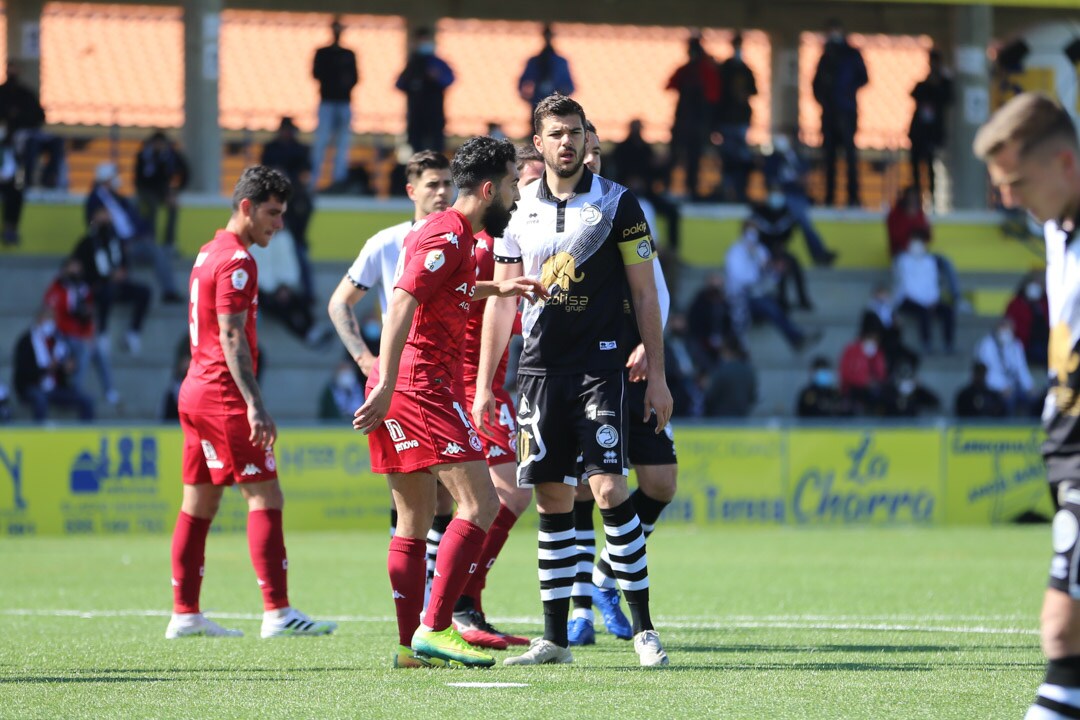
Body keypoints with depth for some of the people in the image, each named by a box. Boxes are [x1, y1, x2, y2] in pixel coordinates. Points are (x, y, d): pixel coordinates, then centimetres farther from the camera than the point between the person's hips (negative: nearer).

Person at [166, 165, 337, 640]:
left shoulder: (209, 253, 17)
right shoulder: (236, 261, -13)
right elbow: (231, 336, -20)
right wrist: (255, 404, -24)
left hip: (196, 389, 10)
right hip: (224, 394, -10)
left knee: (199, 503, 9)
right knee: (265, 497, -10)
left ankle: (184, 614, 10)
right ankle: (277, 612, -15)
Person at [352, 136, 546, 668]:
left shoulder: (441, 231, 21)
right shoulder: (449, 236, -11)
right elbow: (401, 304, -22)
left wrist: (497, 290, 37)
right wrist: (387, 385, -29)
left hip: (401, 390, 11)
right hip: (423, 385, -11)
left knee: (414, 520, 11)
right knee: (479, 503, -13)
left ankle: (411, 646, 13)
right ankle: (435, 630, -18)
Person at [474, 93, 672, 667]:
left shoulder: (617, 204, 0)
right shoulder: (519, 210, 10)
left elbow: (645, 295, 1)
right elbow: (501, 301, 15)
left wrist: (657, 376, -3)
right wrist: (484, 384, 12)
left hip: (599, 366, -3)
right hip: (539, 369, 4)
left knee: (608, 488, -14)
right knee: (552, 500, 4)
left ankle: (642, 628, -8)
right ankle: (555, 638, 9)